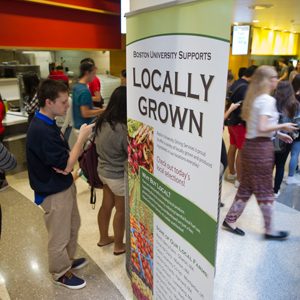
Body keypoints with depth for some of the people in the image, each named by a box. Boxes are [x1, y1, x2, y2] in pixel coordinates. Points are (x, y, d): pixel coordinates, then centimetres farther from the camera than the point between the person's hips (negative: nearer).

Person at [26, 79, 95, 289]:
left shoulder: (47, 123, 3)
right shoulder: (42, 130, -29)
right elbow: (67, 165, -26)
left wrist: (67, 164, -13)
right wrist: (82, 137, -18)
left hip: (64, 186, 9)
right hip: (54, 192, -9)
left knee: (73, 225, 25)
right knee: (59, 236, 11)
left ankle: (68, 260, 47)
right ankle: (61, 273, 34)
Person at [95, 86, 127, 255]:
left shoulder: (102, 121, -5)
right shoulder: (122, 129, -30)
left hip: (104, 170, 7)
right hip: (118, 176, -7)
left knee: (107, 205, 23)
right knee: (121, 211, 13)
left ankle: (104, 238, 43)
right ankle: (119, 246, 31)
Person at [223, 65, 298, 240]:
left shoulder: (253, 98, 13)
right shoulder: (268, 100, -14)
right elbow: (262, 128, -24)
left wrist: (278, 133, 16)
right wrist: (283, 126, -11)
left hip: (250, 145, 8)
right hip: (262, 147, -8)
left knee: (246, 187, 14)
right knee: (265, 191, 4)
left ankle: (230, 220, 21)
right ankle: (269, 230, 18)